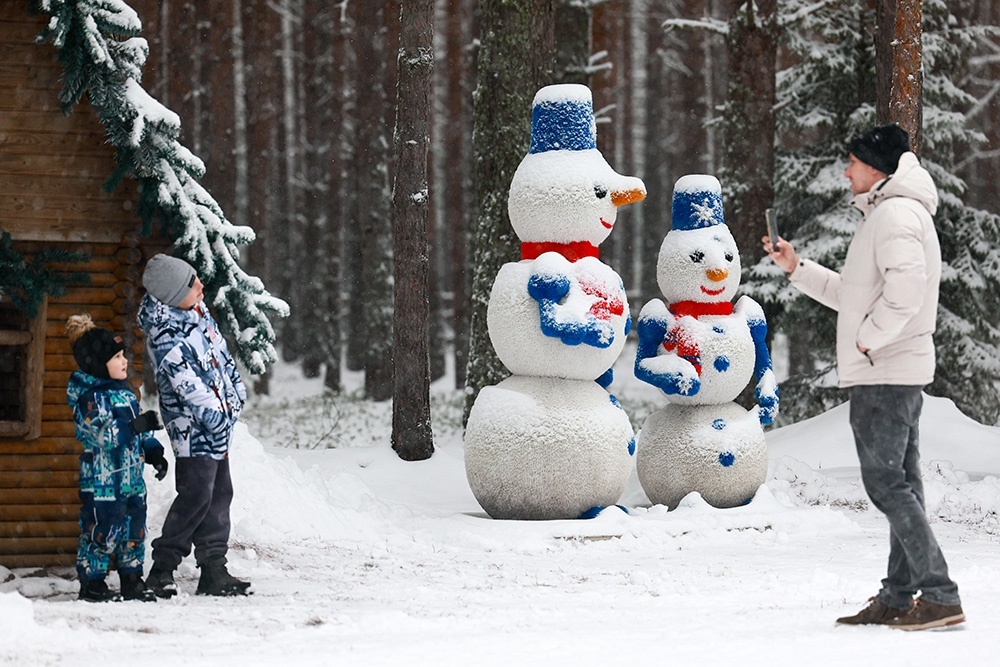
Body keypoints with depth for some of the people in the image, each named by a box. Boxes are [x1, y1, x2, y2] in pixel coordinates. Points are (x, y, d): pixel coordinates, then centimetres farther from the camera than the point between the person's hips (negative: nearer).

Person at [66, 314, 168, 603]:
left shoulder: (125, 393, 14)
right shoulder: (91, 398, -16)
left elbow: (140, 434, 24)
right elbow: (102, 434, -28)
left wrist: (154, 453, 14)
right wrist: (136, 426, -30)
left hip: (131, 480, 9)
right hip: (102, 481, -9)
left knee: (134, 532, 14)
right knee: (102, 532, -4)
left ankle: (132, 582, 24)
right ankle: (91, 584, 7)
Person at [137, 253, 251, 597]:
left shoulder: (197, 308, 4)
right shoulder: (165, 339, -25)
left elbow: (221, 350, 16)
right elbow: (189, 388, -23)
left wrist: (235, 394, 10)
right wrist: (218, 418, -15)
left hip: (220, 421, 10)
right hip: (193, 428, -10)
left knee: (220, 492, 10)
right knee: (196, 495, -12)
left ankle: (214, 571, 14)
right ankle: (162, 568, -4)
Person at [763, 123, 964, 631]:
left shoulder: (895, 213, -13)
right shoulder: (885, 214, 21)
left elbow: (906, 286, -29)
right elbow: (854, 294, 29)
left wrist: (869, 340, -20)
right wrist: (796, 268, 25)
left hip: (885, 372, -11)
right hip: (896, 374, 11)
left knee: (886, 481, -11)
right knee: (899, 483, 10)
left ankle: (939, 595, -14)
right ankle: (898, 597, 14)